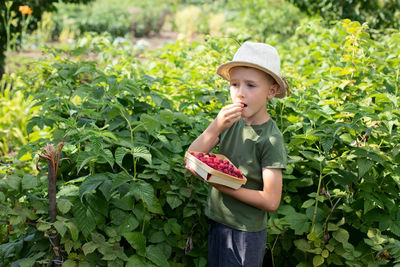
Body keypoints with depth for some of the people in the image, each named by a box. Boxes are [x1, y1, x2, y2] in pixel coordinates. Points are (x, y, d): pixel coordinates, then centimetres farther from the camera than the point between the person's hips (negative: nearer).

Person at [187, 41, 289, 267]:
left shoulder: (271, 138, -18)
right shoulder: (231, 122, -4)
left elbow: (271, 201, -20)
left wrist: (223, 185, -21)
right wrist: (215, 127, -22)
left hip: (246, 233, -5)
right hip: (217, 223, 6)